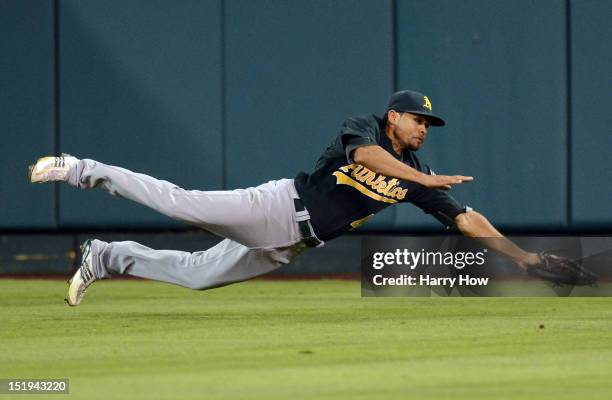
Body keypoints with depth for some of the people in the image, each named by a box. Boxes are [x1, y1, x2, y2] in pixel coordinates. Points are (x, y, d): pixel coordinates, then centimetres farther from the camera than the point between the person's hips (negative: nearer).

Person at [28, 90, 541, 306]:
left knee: (197, 274, 5)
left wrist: (519, 253, 1)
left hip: (292, 247, 6)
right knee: (184, 204, -17)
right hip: (282, 206, -6)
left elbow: (466, 218, 9)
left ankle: (105, 257, 17)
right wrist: (427, 179, -33)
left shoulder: (413, 175, 11)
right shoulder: (364, 126, -6)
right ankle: (85, 171, -3)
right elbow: (365, 153, -30)